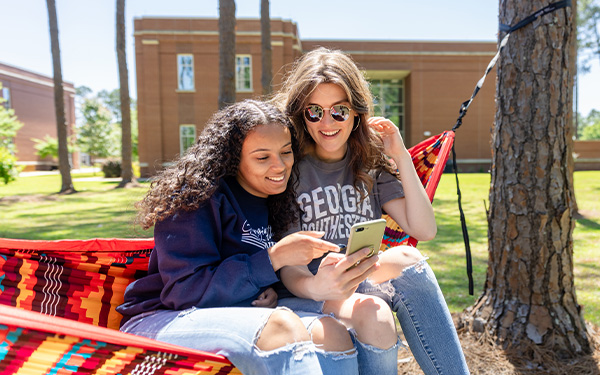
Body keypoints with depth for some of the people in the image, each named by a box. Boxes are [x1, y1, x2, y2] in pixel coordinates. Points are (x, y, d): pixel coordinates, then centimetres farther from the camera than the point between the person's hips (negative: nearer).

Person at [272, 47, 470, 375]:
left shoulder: (371, 163, 6)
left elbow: (424, 230, -1)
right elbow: (288, 265, -15)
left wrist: (402, 157, -6)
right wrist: (315, 287, -38)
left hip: (365, 283, 4)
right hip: (304, 292, -4)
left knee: (406, 261, -27)